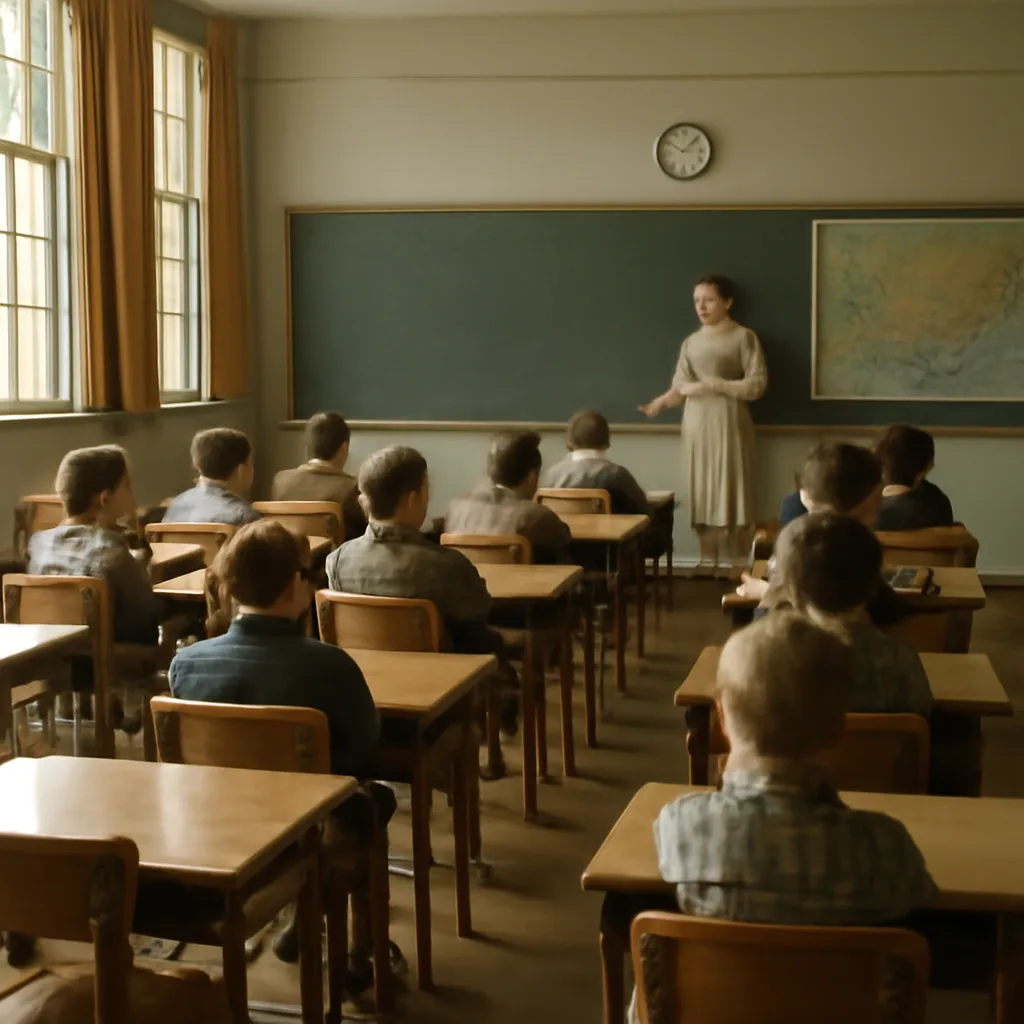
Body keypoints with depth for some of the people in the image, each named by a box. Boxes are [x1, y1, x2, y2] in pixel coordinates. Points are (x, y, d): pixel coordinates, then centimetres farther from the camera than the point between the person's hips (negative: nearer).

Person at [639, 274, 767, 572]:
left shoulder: (743, 337, -2)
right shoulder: (690, 342, 12)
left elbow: (757, 385, -9)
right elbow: (680, 388, 6)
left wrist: (713, 385, -15)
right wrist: (660, 402, -14)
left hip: (729, 423, -5)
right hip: (697, 425, 5)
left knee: (732, 494, -6)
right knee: (702, 494, 4)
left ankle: (738, 566, 1)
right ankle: (708, 563, 11)